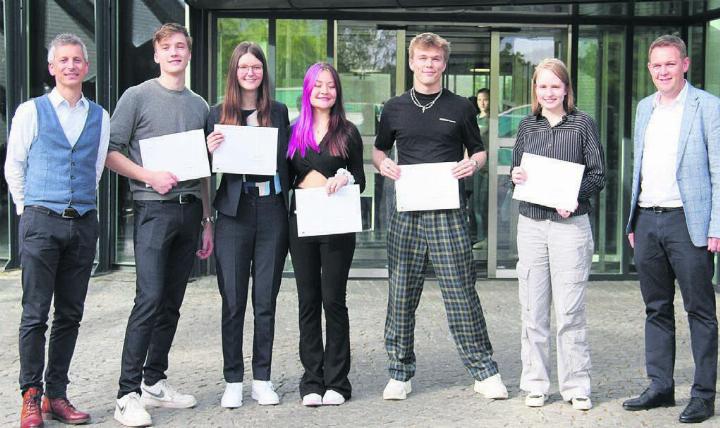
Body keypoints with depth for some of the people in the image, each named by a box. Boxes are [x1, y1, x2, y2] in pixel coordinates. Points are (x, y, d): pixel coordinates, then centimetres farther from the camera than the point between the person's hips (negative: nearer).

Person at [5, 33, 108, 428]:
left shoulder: (100, 117, 10)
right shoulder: (31, 111, 2)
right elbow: (13, 166, 8)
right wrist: (28, 208, 10)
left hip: (83, 223, 3)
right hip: (41, 222, -3)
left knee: (70, 314, 6)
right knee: (35, 314, -2)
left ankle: (57, 395, 14)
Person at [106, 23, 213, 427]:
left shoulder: (200, 106, 16)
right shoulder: (138, 97, 1)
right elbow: (111, 152, -3)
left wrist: (207, 221, 16)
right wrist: (150, 177, -16)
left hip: (189, 210, 5)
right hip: (154, 209, -5)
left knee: (172, 303, 8)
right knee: (150, 298, -13)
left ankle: (154, 381, 18)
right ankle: (128, 393, -9)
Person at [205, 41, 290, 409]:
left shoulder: (279, 112, 9)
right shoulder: (219, 114, 5)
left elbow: (289, 161, 11)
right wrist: (210, 150, -13)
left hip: (271, 211, 1)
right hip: (234, 213, -1)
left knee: (266, 301, 7)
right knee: (233, 302, 3)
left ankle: (262, 379, 16)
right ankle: (233, 381, 12)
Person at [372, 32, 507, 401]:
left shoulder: (460, 108, 8)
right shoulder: (394, 108, 10)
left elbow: (478, 150, 16)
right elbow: (378, 150, 21)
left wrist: (473, 164, -7)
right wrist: (383, 164, -2)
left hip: (448, 213, -2)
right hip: (406, 211, 2)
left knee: (461, 292, -3)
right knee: (401, 294, 5)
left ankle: (483, 370, 7)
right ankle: (400, 373, 16)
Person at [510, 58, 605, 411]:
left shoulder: (583, 124, 2)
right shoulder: (527, 126, 11)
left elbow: (598, 175, 1)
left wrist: (573, 196, -16)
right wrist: (515, 177, -6)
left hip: (570, 224, -3)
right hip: (531, 223, 3)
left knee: (570, 310, -2)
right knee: (532, 309, 6)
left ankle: (576, 385, 8)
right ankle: (536, 383, 15)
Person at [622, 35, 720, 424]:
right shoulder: (645, 108, 14)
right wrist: (633, 222, 15)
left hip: (688, 221, -6)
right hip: (647, 221, 6)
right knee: (656, 309, 12)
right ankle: (660, 388, 21)